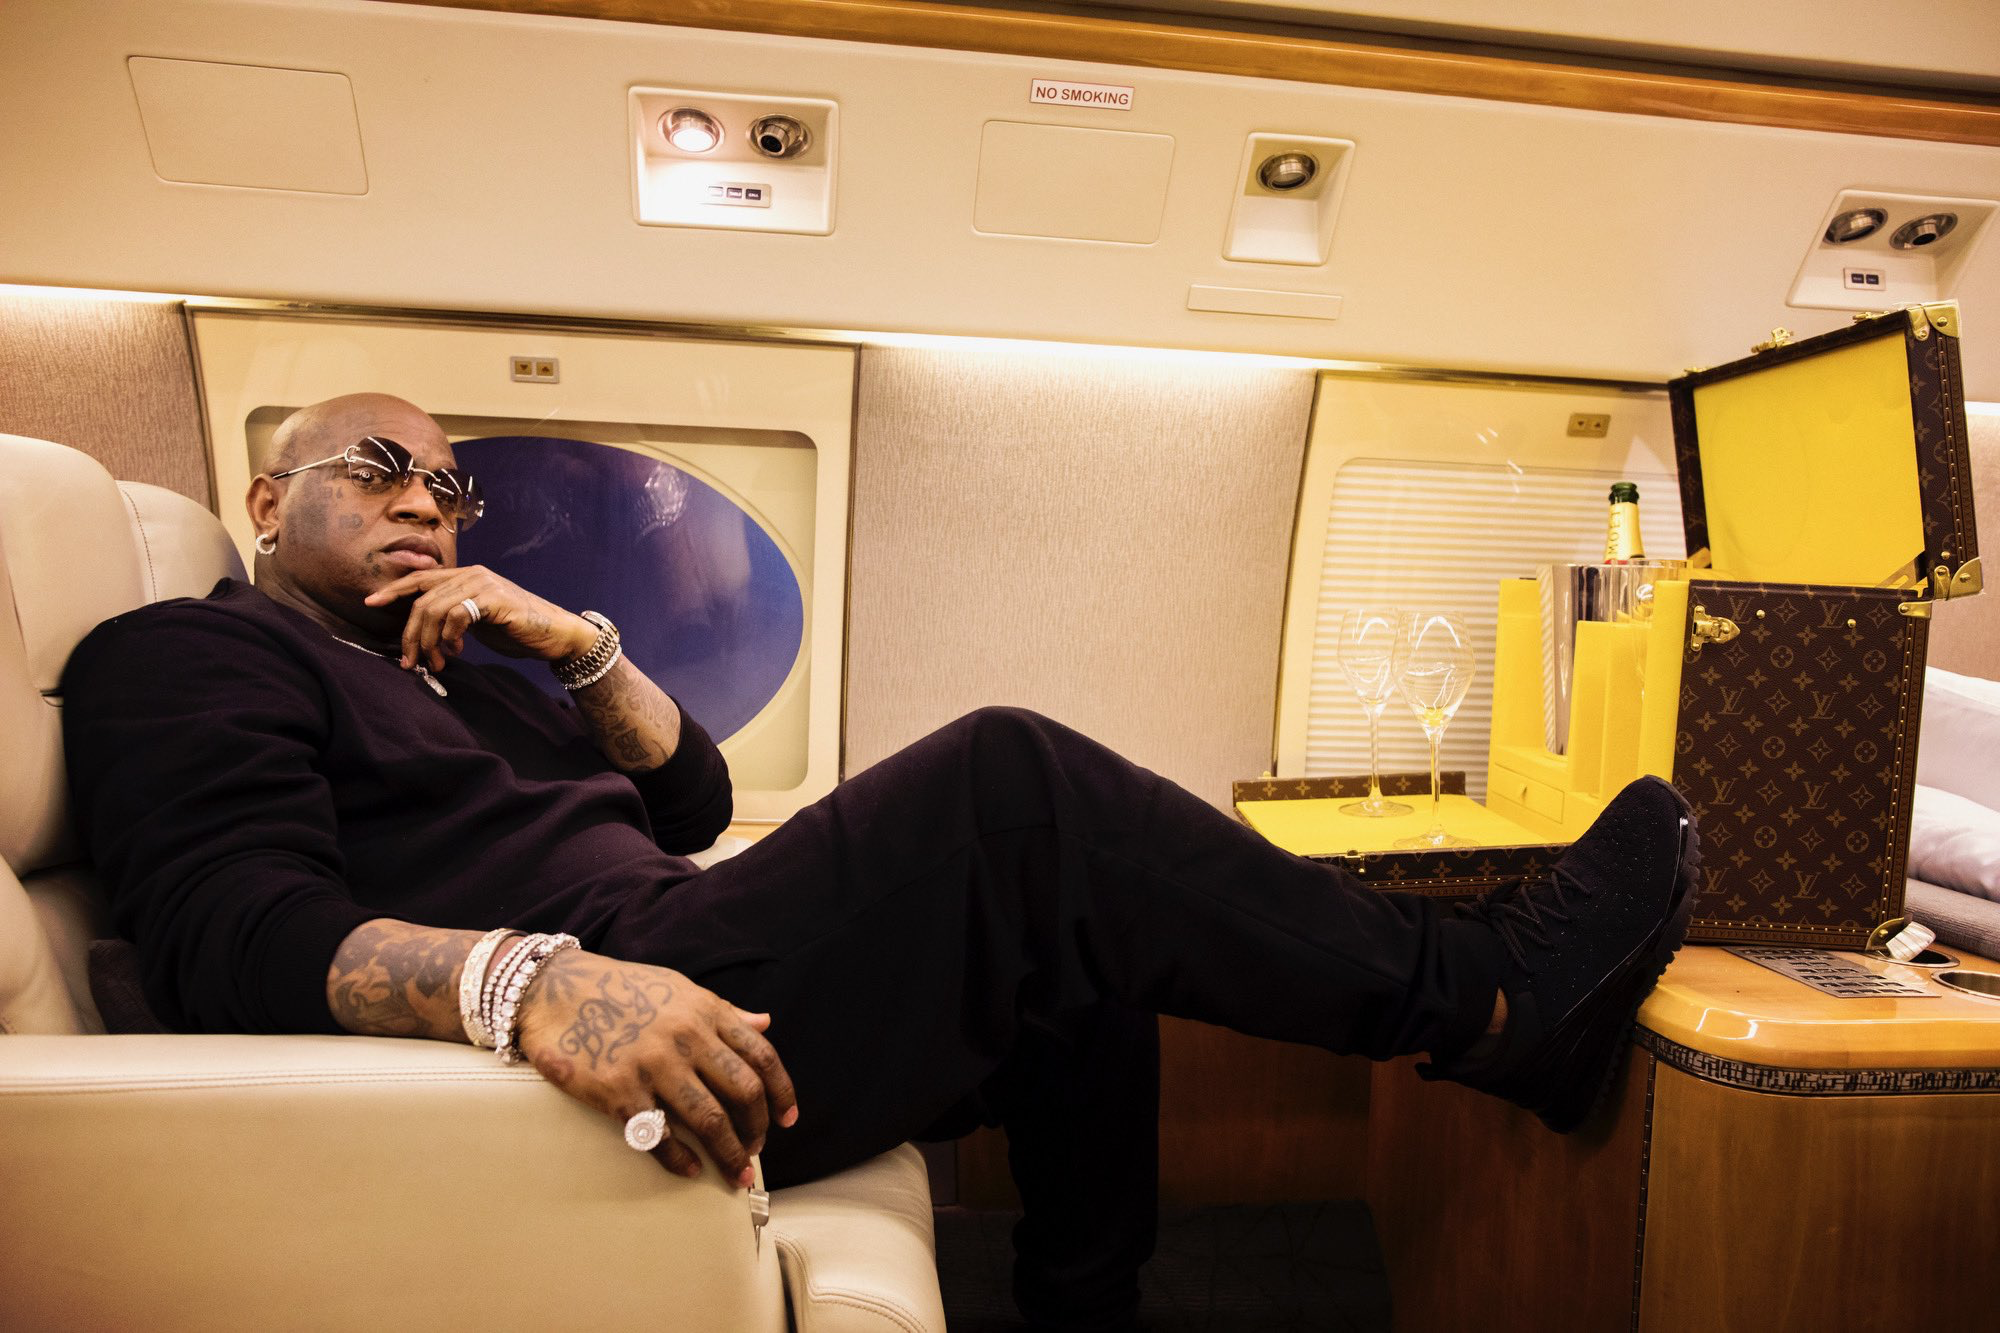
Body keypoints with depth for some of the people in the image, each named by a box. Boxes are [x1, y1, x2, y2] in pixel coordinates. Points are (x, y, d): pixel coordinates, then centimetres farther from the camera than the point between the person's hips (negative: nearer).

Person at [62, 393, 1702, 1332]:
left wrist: (577, 644, 8)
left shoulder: (455, 675, 29)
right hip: (569, 1045, -9)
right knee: (1008, 784, -21)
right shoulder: (182, 655, 5)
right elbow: (233, 928, -16)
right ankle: (1493, 1001, -7)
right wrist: (528, 978, -35)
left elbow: (693, 801, 24)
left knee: (1079, 930, 5)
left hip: (655, 976, 9)